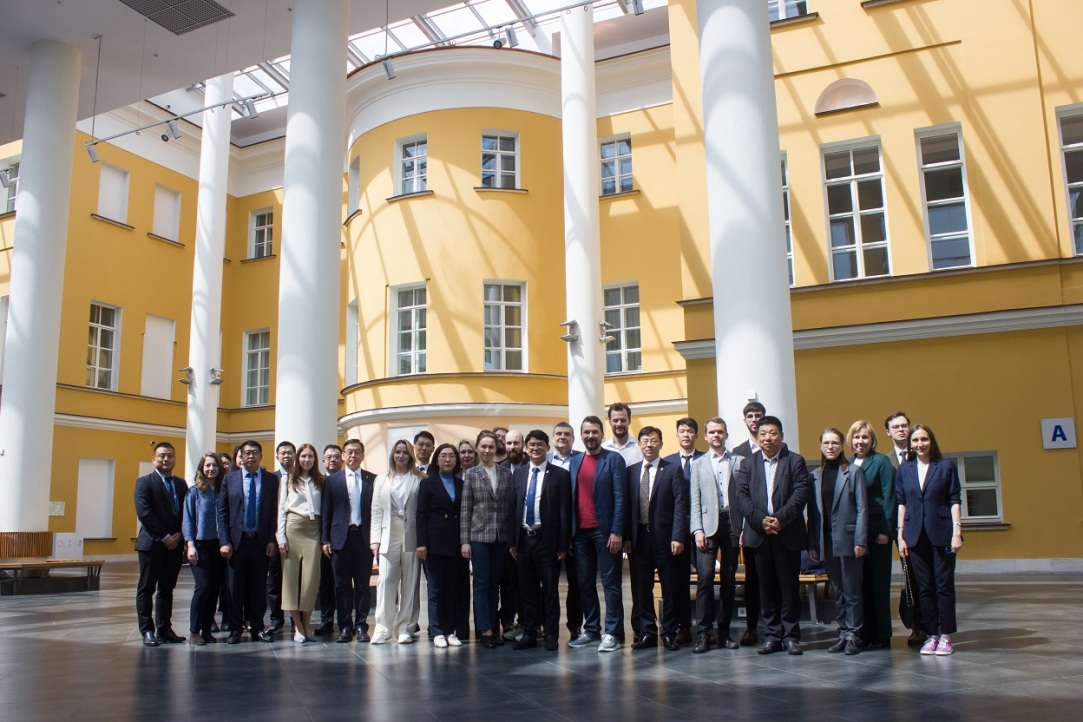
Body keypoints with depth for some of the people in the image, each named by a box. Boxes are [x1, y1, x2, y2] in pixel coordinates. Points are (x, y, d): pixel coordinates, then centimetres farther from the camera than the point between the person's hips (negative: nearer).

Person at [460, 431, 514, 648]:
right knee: (481, 582, -1)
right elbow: (465, 509, 0)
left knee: (494, 583, 8)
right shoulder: (471, 474, 2)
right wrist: (464, 541, -4)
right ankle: (485, 630, 3)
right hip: (479, 535, -2)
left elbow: (511, 506, 7)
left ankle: (492, 625, 16)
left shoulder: (506, 474, 6)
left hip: (501, 536, 2)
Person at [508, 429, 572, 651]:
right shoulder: (518, 473, 10)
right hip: (524, 539, 4)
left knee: (550, 589, 4)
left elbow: (565, 511, -5)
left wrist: (563, 544, -9)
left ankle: (551, 635, 13)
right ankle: (529, 633, 18)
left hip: (547, 539, -4)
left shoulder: (559, 474, -2)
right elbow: (513, 507, 11)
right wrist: (512, 540, 6)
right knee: (527, 589, 9)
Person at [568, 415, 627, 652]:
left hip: (605, 531, -5)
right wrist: (569, 532, 7)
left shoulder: (614, 459, -2)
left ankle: (613, 633, 4)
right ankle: (591, 631, 19)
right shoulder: (574, 462, 13)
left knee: (610, 583, -1)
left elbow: (620, 497, -8)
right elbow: (571, 498, 13)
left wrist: (617, 531, -14)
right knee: (585, 584, 10)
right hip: (580, 532, 5)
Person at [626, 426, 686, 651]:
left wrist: (677, 537, -12)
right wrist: (627, 536, -1)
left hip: (665, 537, -3)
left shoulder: (673, 470, 0)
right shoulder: (631, 471, 10)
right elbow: (627, 505, 7)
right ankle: (647, 632, 17)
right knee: (641, 588, 6)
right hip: (638, 537, 3)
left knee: (669, 588, 5)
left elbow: (680, 505, -5)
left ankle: (669, 633, 15)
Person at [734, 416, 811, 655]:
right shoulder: (748, 464, 11)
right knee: (766, 587, 5)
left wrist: (780, 519, -17)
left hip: (787, 534, -2)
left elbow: (801, 493, -7)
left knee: (789, 585, 2)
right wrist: (761, 520, -13)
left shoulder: (795, 461, 4)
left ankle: (791, 635, 11)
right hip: (759, 535, 2)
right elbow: (742, 496, 1)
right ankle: (771, 635, 12)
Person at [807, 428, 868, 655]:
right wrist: (811, 544, 3)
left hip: (848, 539, -3)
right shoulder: (815, 476, 9)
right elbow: (812, 512, 9)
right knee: (837, 591, 10)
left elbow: (862, 508, -4)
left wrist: (860, 541, -11)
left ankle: (853, 635, 8)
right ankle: (843, 633, 17)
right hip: (826, 542, 3)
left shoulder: (854, 471, 0)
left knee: (852, 590, 0)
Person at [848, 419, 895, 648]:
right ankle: (866, 633, 16)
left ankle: (882, 635, 10)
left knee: (879, 583, 2)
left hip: (877, 530, -4)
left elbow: (889, 497, -7)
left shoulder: (881, 461, -3)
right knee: (861, 583, 8)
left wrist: (885, 530, -13)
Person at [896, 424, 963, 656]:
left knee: (944, 585, 1)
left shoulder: (946, 466, 1)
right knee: (924, 587, 6)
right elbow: (901, 503, 8)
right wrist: (900, 535, 4)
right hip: (916, 536, 2)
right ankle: (932, 634, 15)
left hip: (941, 533, -2)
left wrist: (957, 532, -8)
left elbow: (955, 500, -1)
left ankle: (946, 636, 10)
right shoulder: (904, 470, 7)